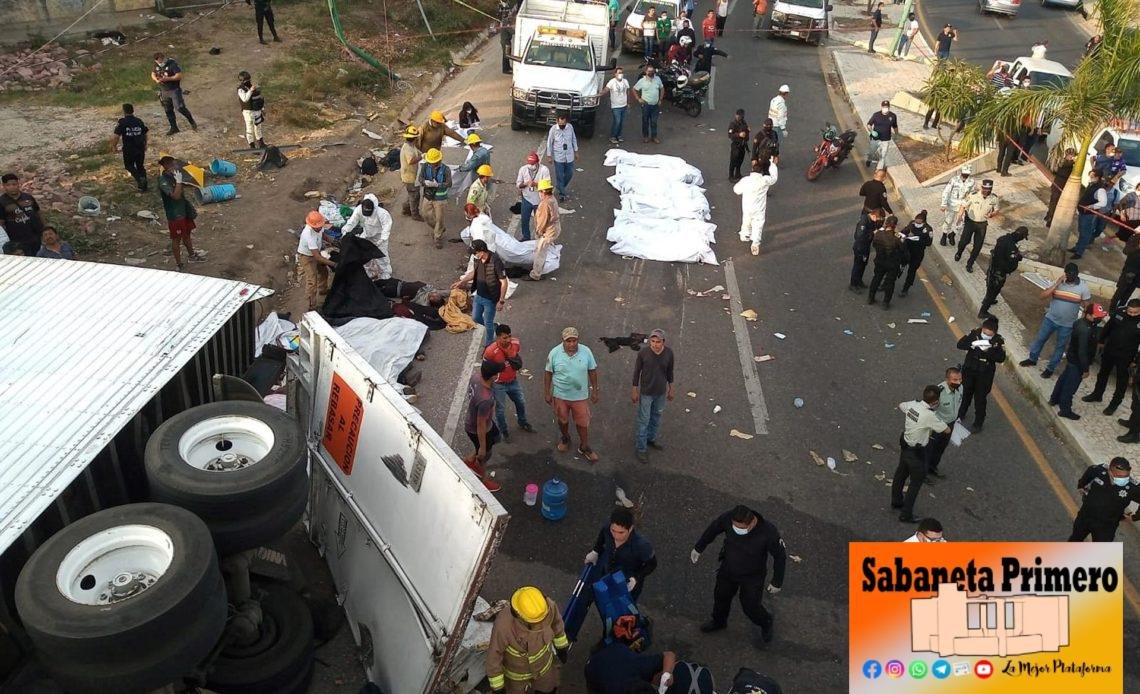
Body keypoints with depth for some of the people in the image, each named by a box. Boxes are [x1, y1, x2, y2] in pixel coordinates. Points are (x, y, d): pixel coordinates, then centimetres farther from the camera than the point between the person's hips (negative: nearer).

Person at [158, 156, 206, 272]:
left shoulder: (173, 176, 3)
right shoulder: (163, 181, -24)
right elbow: (176, 195, -34)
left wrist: (191, 209, 19)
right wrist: (179, 181, -32)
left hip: (184, 211, 8)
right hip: (175, 215, -8)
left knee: (187, 234, 25)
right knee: (177, 239, 5)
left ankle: (192, 255, 44)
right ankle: (179, 264, 17)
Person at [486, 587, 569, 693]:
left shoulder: (548, 606, -34)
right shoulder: (503, 624, -43)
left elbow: (555, 622, -9)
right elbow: (494, 654, -25)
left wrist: (562, 645, 7)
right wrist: (497, 685, -13)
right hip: (516, 670, -3)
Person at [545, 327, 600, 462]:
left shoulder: (586, 352, -14)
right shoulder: (554, 353, -16)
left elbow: (592, 371, -3)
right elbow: (548, 373, -4)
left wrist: (594, 391, 2)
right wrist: (546, 392, -1)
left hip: (580, 396, 0)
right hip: (560, 395, 0)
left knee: (583, 422, 10)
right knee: (562, 420, 21)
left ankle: (584, 448, 31)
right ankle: (565, 438, 49)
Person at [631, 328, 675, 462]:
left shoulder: (669, 353, -13)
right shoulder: (643, 353, -21)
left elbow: (670, 371, 2)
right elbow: (636, 372, -9)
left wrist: (671, 389, 10)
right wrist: (634, 391, -5)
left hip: (661, 392, 4)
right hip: (646, 392, -3)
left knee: (656, 417, 22)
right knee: (644, 420, 5)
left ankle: (651, 439, 45)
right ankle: (641, 449, 18)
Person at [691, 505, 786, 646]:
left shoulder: (768, 532, -37)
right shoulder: (728, 518, -30)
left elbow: (780, 556, -19)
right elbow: (713, 529, -7)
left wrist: (777, 582, -9)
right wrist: (698, 548, 6)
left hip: (752, 576, -3)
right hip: (728, 569, 3)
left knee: (751, 606, 14)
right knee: (721, 596, 24)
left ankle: (765, 623, 49)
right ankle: (718, 621, 56)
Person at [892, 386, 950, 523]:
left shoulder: (912, 404, -10)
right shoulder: (929, 415, -30)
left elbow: (900, 405, 14)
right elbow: (947, 429, -17)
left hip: (904, 446, 8)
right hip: (916, 453, -8)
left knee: (901, 473, 27)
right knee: (916, 482, 10)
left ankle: (896, 501, 48)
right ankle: (906, 514, 19)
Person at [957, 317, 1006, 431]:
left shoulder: (999, 340, -16)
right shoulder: (974, 333, -14)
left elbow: (1001, 358, -19)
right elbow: (960, 344, -18)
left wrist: (989, 350, -34)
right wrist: (973, 344, -34)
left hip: (985, 374, -2)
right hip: (969, 370, 2)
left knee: (980, 398, 8)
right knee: (965, 393, 22)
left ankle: (978, 423, 28)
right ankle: (960, 415, 46)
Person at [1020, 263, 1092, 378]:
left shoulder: (1083, 287, -14)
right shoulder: (1058, 282, -10)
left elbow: (1087, 307, -5)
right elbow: (1043, 296, -18)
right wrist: (1056, 284, -26)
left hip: (1067, 324, -2)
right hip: (1051, 318, 2)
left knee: (1060, 347, 12)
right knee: (1040, 339, 16)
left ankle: (1050, 368, 29)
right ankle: (1032, 359, 38)